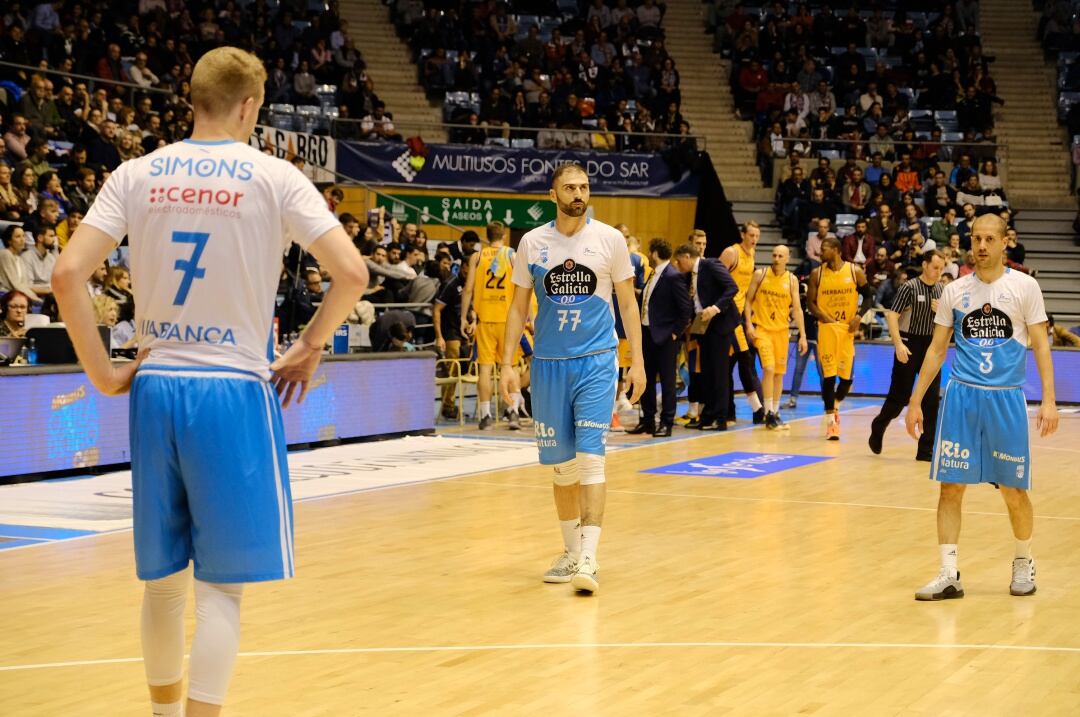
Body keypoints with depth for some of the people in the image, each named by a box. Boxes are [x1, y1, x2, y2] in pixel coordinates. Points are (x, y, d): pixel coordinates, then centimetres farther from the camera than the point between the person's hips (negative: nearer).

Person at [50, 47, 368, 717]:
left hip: (155, 386, 4)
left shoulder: (137, 173, 5)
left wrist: (104, 372, 1)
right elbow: (351, 273, -11)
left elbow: (68, 274, -5)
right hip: (233, 390, -4)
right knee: (221, 585, 1)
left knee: (162, 576, 17)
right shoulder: (273, 176, -3)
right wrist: (310, 348, 2)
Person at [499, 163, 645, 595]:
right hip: (549, 362, 2)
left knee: (590, 456, -12)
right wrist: (507, 363, 1)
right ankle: (571, 552, 22)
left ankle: (588, 558, -15)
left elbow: (628, 303, 6)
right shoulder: (533, 243, 3)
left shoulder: (610, 239, 0)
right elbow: (519, 306, 9)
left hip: (596, 362, -2)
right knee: (561, 463, 8)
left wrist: (637, 360, -1)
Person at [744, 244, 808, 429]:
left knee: (779, 373, 7)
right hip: (762, 328, -3)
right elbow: (748, 300, 2)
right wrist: (749, 324, -9)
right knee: (769, 369, -16)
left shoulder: (792, 280, 2)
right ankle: (769, 414, -12)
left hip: (782, 330, 3)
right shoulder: (760, 275, -3)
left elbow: (797, 308, 2)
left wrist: (803, 335, -2)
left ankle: (775, 412, 17)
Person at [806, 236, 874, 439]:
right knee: (828, 375, -5)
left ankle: (835, 406, 31)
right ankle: (830, 420, 2)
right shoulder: (817, 274, 1)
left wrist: (859, 316, -9)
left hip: (848, 329, 0)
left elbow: (868, 296, 6)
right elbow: (810, 302, 3)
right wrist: (825, 318, -12)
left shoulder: (855, 272, -1)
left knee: (846, 376, 2)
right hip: (826, 328, 0)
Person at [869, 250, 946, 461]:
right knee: (900, 396, 1)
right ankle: (878, 427, 29)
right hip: (909, 344, -5)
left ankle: (926, 449, 4)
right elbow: (892, 316, -14)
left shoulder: (943, 290, 7)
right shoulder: (909, 287, -9)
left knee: (932, 399, -1)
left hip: (932, 345, 5)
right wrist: (898, 343, -24)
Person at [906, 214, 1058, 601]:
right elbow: (937, 349, 12)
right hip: (961, 395, 2)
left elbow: (1040, 345, 0)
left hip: (1006, 398, -2)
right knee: (951, 486, -2)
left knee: (1014, 491, 4)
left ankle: (1023, 562, 26)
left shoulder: (1024, 286, 0)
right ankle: (949, 574, 3)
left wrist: (1049, 400, -10)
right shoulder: (955, 290, 7)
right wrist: (915, 401, 8)